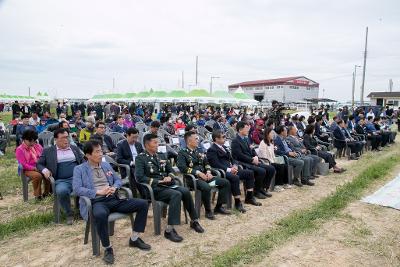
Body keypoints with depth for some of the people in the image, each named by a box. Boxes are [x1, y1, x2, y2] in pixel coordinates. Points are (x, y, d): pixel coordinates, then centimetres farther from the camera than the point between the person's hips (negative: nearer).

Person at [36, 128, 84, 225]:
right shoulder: (48, 151, 14)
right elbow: (39, 164, 17)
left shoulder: (74, 148, 20)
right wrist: (44, 170, -5)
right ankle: (69, 214, -10)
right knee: (62, 191, -36)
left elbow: (83, 161, 19)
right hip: (61, 181, -1)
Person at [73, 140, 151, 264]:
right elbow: (77, 189, -9)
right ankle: (107, 248, -17)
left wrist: (114, 188, -3)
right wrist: (98, 192, -16)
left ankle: (134, 239, 4)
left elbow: (118, 180, 21)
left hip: (114, 199, 5)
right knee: (100, 215, -43)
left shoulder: (106, 165, 19)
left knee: (143, 204, -11)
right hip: (96, 201, -5)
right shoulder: (79, 169, 4)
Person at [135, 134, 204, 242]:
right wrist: (157, 181, -17)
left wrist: (169, 177, -1)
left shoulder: (160, 156, 17)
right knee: (176, 194, -31)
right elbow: (139, 177, -15)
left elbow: (171, 170, 23)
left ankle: (194, 221, -5)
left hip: (167, 185, 6)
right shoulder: (141, 158, -2)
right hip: (154, 188, -6)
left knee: (185, 191, -21)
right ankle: (169, 230, -29)